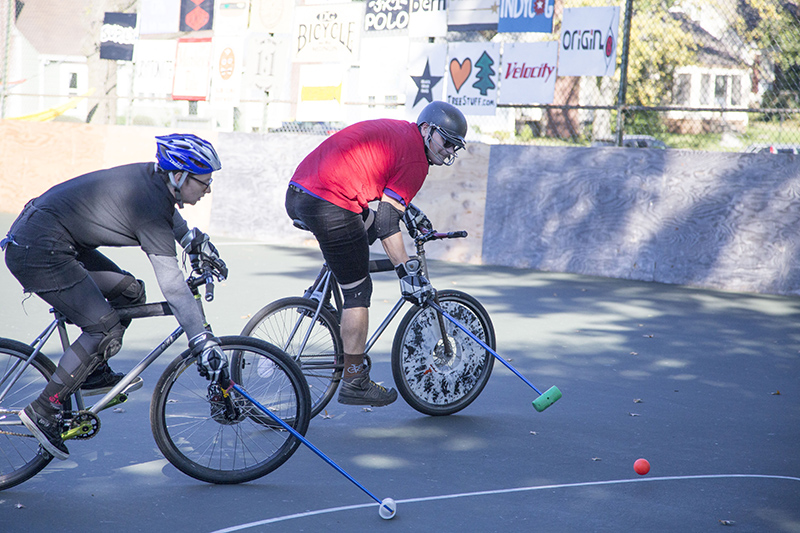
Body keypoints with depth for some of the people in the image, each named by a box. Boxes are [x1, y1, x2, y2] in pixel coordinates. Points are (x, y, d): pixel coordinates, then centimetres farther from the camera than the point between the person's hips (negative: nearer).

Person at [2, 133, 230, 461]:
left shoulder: (152, 177, 4)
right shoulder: (151, 211, -21)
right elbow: (174, 289, -22)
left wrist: (197, 242, 38)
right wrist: (204, 344, -21)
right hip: (38, 253, -10)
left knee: (129, 291, 11)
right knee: (106, 331, -12)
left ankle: (94, 373, 19)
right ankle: (43, 410, -6)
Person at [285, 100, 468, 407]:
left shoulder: (394, 129, 22)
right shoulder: (416, 160, -4)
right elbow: (387, 222, -9)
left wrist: (411, 212, 50)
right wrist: (408, 273, -6)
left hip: (296, 194, 9)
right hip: (329, 207, -9)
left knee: (366, 224, 33)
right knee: (358, 291, 2)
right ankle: (354, 382, 8)